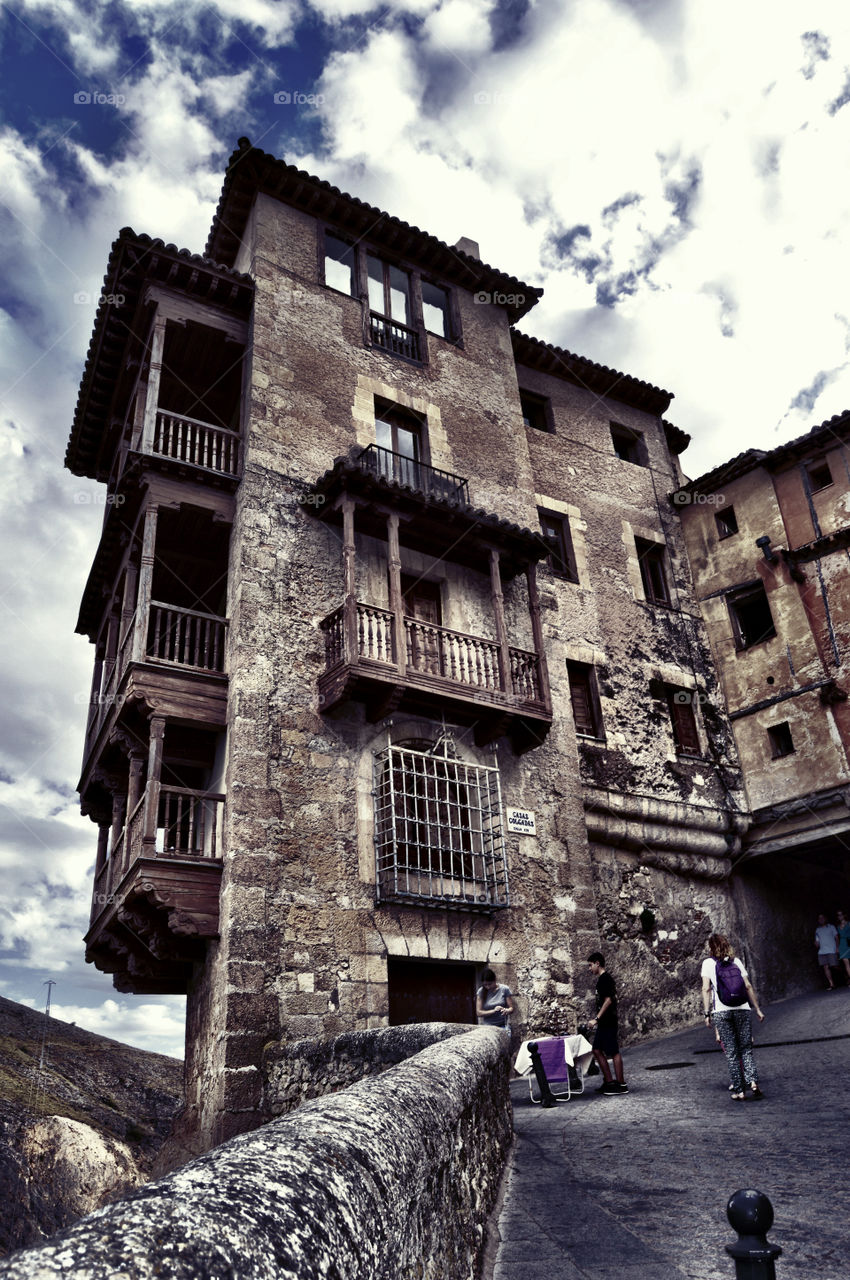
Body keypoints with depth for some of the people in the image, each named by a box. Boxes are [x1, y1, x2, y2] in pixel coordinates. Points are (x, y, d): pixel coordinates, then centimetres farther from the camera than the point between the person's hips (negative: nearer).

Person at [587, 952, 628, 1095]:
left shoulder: (605, 979, -15)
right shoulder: (603, 979, 15)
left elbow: (608, 1000, -22)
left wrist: (597, 1019, -22)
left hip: (608, 1023, -10)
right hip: (603, 1023, 10)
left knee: (613, 1052, -4)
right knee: (597, 1050, 11)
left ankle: (621, 1085, 2)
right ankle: (609, 1082, 17)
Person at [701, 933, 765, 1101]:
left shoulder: (708, 963, 4)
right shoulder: (736, 961, 12)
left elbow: (706, 989, -4)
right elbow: (748, 986, 8)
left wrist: (707, 1013, -1)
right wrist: (757, 1009, 14)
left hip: (721, 1011, -2)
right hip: (742, 1009, 2)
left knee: (731, 1053, 5)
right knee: (746, 1050, 9)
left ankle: (739, 1091, 4)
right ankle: (753, 1082, -11)